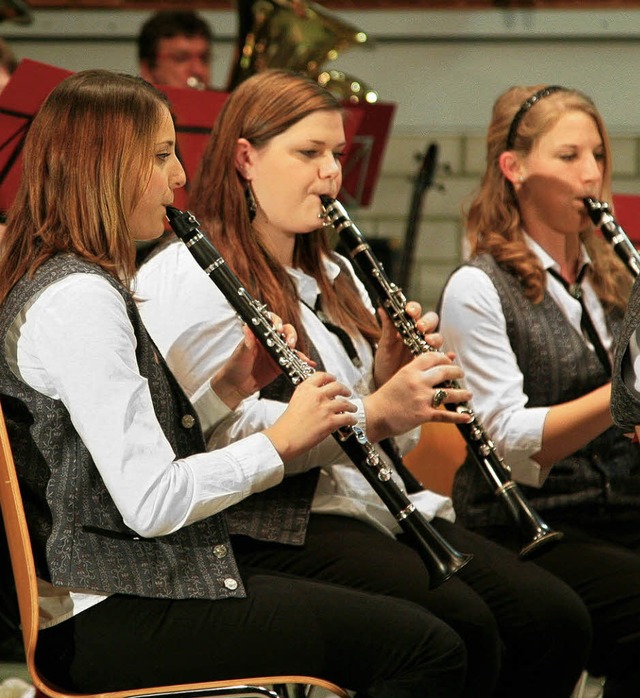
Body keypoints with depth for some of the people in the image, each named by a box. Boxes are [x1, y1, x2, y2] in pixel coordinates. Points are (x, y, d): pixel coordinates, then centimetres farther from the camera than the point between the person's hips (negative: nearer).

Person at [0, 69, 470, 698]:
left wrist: (226, 387, 6)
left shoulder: (81, 281, 13)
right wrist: (283, 439, -12)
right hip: (107, 622, -10)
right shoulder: (80, 300, -19)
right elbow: (151, 502, -25)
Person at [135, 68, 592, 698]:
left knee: (555, 618, -13)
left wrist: (392, 374, 1)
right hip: (272, 529, -8)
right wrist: (374, 414, -23)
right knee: (460, 625, -30)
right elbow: (231, 432, -18)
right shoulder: (188, 279, -6)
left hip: (387, 510, 8)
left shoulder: (332, 274, 24)